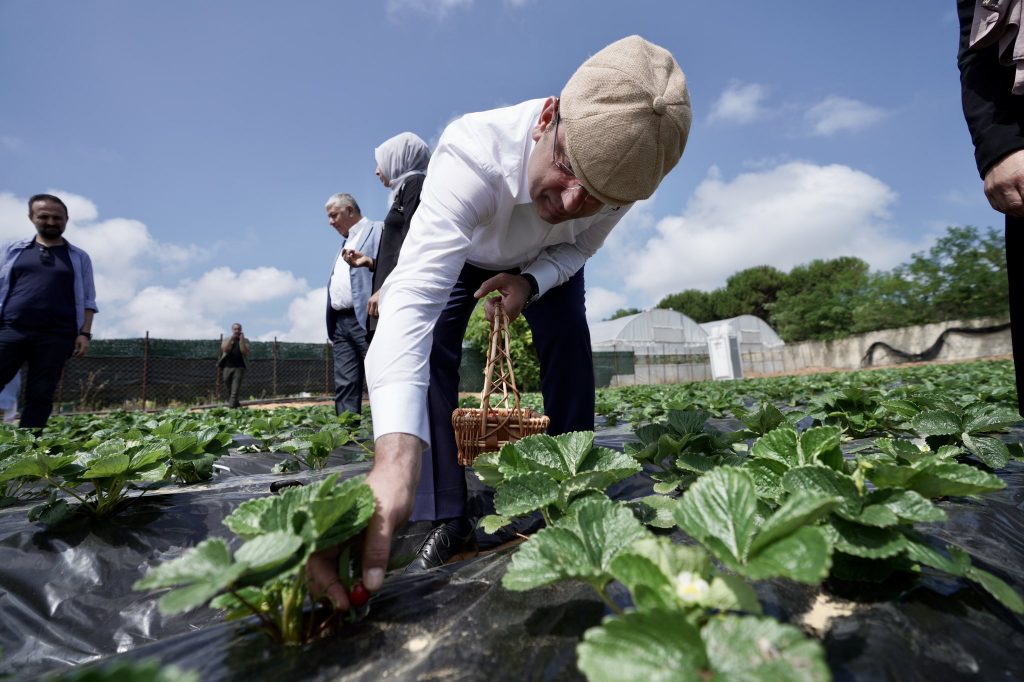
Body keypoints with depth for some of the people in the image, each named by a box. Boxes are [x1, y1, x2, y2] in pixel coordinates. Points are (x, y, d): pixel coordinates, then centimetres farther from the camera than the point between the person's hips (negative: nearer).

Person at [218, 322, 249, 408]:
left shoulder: (245, 340, 8)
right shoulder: (227, 340, 12)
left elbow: (245, 352, -7)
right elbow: (224, 349, -8)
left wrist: (241, 340, -12)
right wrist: (231, 338, -12)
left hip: (239, 367, -2)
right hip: (227, 367, 3)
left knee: (235, 390, -14)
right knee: (229, 390, 10)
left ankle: (231, 406, -19)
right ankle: (235, 404, 25)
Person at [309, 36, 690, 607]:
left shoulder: (624, 169, -32)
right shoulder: (472, 153, -45)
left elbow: (580, 246, -12)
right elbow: (414, 298, -57)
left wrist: (531, 280, -35)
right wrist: (394, 459, -70)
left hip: (549, 260, 2)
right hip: (463, 251, -2)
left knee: (570, 347, -18)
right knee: (428, 351, -21)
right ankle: (447, 517, -7)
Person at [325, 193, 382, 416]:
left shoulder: (377, 230, 3)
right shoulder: (345, 242, 29)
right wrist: (331, 327, 21)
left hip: (364, 319, -8)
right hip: (340, 322, 8)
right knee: (344, 386, 4)